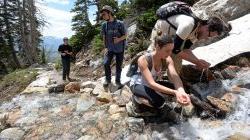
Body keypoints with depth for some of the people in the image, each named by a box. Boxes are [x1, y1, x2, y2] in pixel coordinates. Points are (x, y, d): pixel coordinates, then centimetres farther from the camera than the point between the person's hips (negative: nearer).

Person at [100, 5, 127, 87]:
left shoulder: (119, 24, -12)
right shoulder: (104, 25, -3)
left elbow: (125, 35, -4)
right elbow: (104, 37, 5)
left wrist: (119, 39, -23)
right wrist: (106, 47, 1)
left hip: (120, 49, -1)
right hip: (110, 49, 2)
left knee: (119, 66, 6)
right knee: (106, 63, -12)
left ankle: (118, 80, 25)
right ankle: (107, 79, 9)